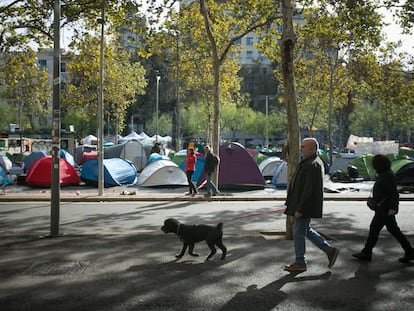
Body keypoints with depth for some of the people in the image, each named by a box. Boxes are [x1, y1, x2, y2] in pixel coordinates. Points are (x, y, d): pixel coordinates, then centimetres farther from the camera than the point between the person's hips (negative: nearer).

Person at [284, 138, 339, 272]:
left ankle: (300, 262, 14)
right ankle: (330, 250, 22)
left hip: (305, 206, -11)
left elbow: (308, 189, -25)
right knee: (305, 230, 18)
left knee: (299, 232, 1)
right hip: (304, 204, 11)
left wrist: (299, 209, -23)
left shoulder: (312, 165, -21)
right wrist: (297, 206, 21)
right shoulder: (311, 162, 13)